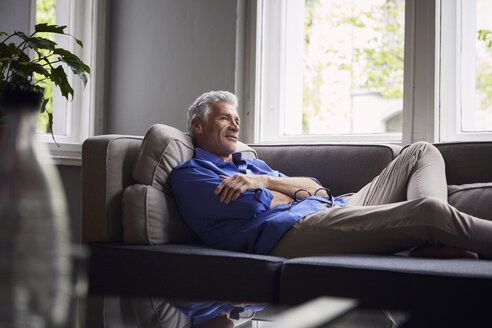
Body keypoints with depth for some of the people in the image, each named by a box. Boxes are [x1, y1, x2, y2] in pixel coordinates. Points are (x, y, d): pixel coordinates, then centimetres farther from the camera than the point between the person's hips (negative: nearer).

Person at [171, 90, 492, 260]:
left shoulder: (253, 164, 34)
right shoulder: (189, 174, 10)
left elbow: (316, 187, 18)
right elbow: (253, 204, -9)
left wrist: (263, 181, 0)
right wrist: (301, 191, 8)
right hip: (291, 230, -10)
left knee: (422, 153, 7)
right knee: (427, 209, -27)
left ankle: (433, 242, -20)